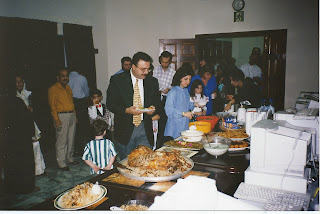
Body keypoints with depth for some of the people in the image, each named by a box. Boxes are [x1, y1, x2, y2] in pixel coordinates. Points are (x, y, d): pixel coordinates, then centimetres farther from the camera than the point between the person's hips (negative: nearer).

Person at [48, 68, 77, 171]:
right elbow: (52, 106, -10)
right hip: (61, 116, -7)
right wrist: (56, 120, -16)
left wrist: (74, 115, 16)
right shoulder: (53, 89, -6)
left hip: (71, 115, 7)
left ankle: (69, 158, 26)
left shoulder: (68, 88, 17)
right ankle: (62, 163, 3)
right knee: (62, 140, -5)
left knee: (71, 139, 13)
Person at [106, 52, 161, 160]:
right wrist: (126, 110, -20)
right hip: (124, 129, -2)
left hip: (144, 129, 2)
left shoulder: (152, 81, 5)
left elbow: (157, 102, 14)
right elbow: (110, 104, -4)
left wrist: (153, 109, -10)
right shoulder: (117, 80, -4)